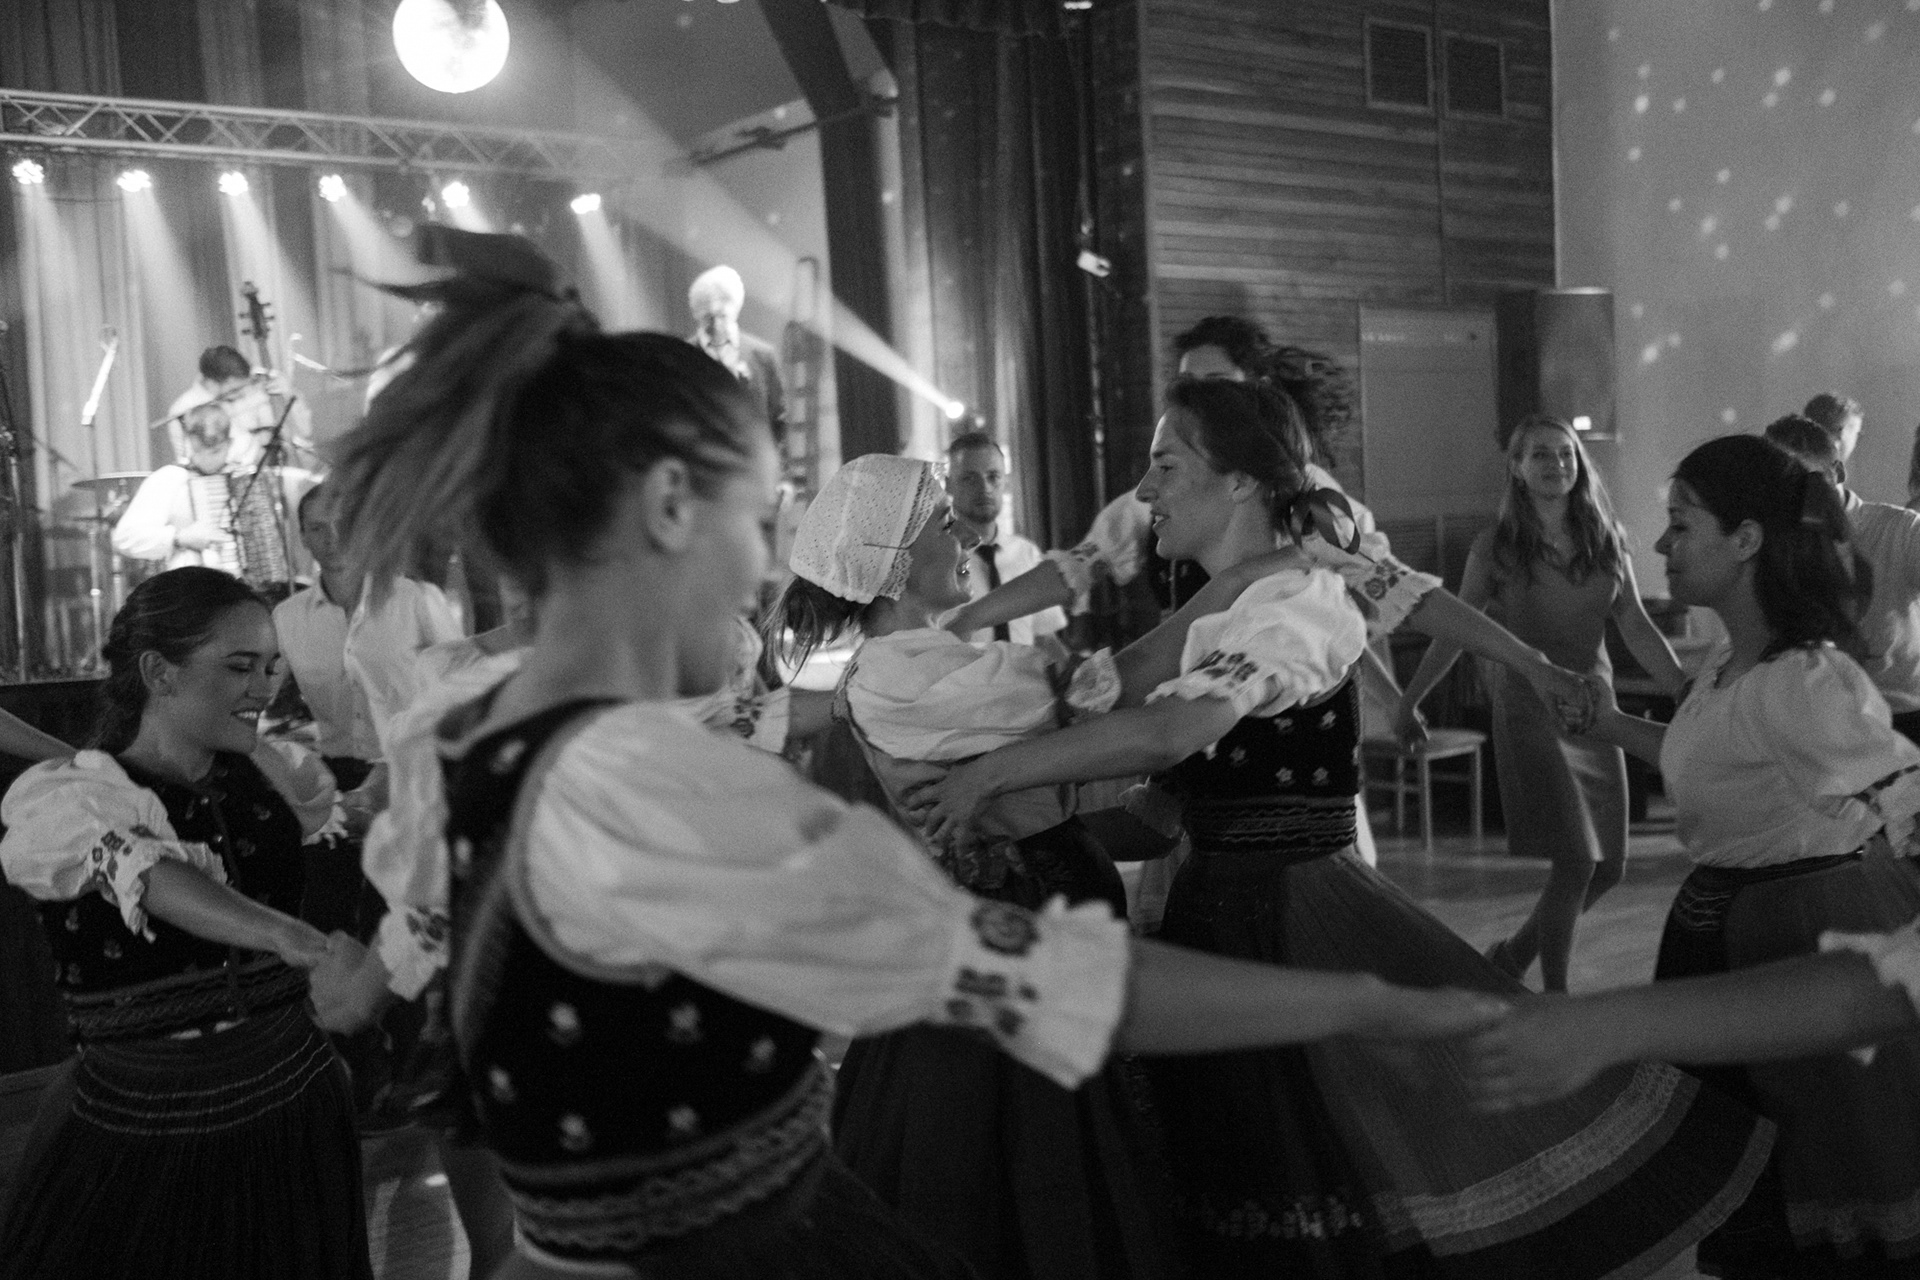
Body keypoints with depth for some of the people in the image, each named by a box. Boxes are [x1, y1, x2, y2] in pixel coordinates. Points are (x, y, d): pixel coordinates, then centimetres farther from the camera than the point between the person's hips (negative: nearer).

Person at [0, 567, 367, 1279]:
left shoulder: (271, 778, 3)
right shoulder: (61, 799, -12)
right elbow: (145, 874, -31)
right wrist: (288, 936, -46)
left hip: (293, 1119, 4)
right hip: (135, 1139, -3)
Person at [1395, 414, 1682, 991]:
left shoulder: (1606, 540, 7)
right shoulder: (1496, 547, -2)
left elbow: (1637, 628, 3)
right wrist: (1409, 701, 4)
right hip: (1529, 710, -5)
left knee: (1609, 866, 6)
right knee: (1575, 861, -13)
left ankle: (1512, 956, 28)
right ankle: (1553, 998, 3)